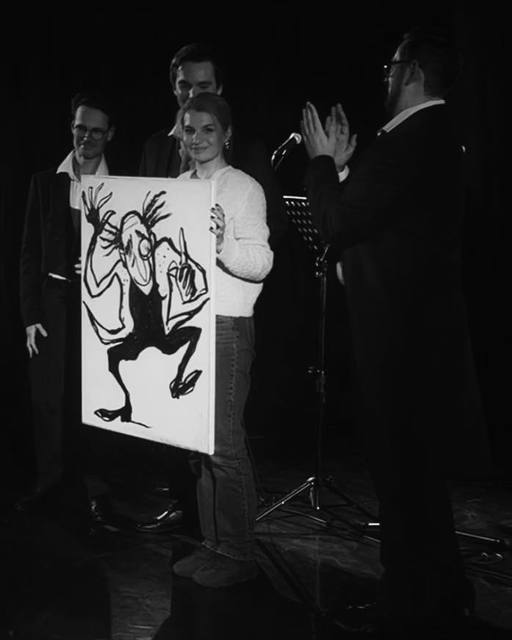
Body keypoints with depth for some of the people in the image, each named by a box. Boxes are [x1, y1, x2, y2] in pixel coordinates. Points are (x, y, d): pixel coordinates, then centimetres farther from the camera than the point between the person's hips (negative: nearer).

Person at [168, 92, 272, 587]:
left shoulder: (245, 189, -5)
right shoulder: (175, 188, 15)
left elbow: (260, 263, -16)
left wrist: (223, 244, -34)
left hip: (225, 326, -7)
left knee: (224, 441, -6)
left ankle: (238, 554, 3)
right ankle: (211, 542, 20)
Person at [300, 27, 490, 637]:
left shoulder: (409, 143, -21)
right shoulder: (433, 138, 12)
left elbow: (340, 223, -20)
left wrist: (323, 161, -8)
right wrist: (344, 166, 11)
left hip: (403, 334, -10)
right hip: (424, 327, 10)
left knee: (402, 471, 1)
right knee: (420, 470, 19)